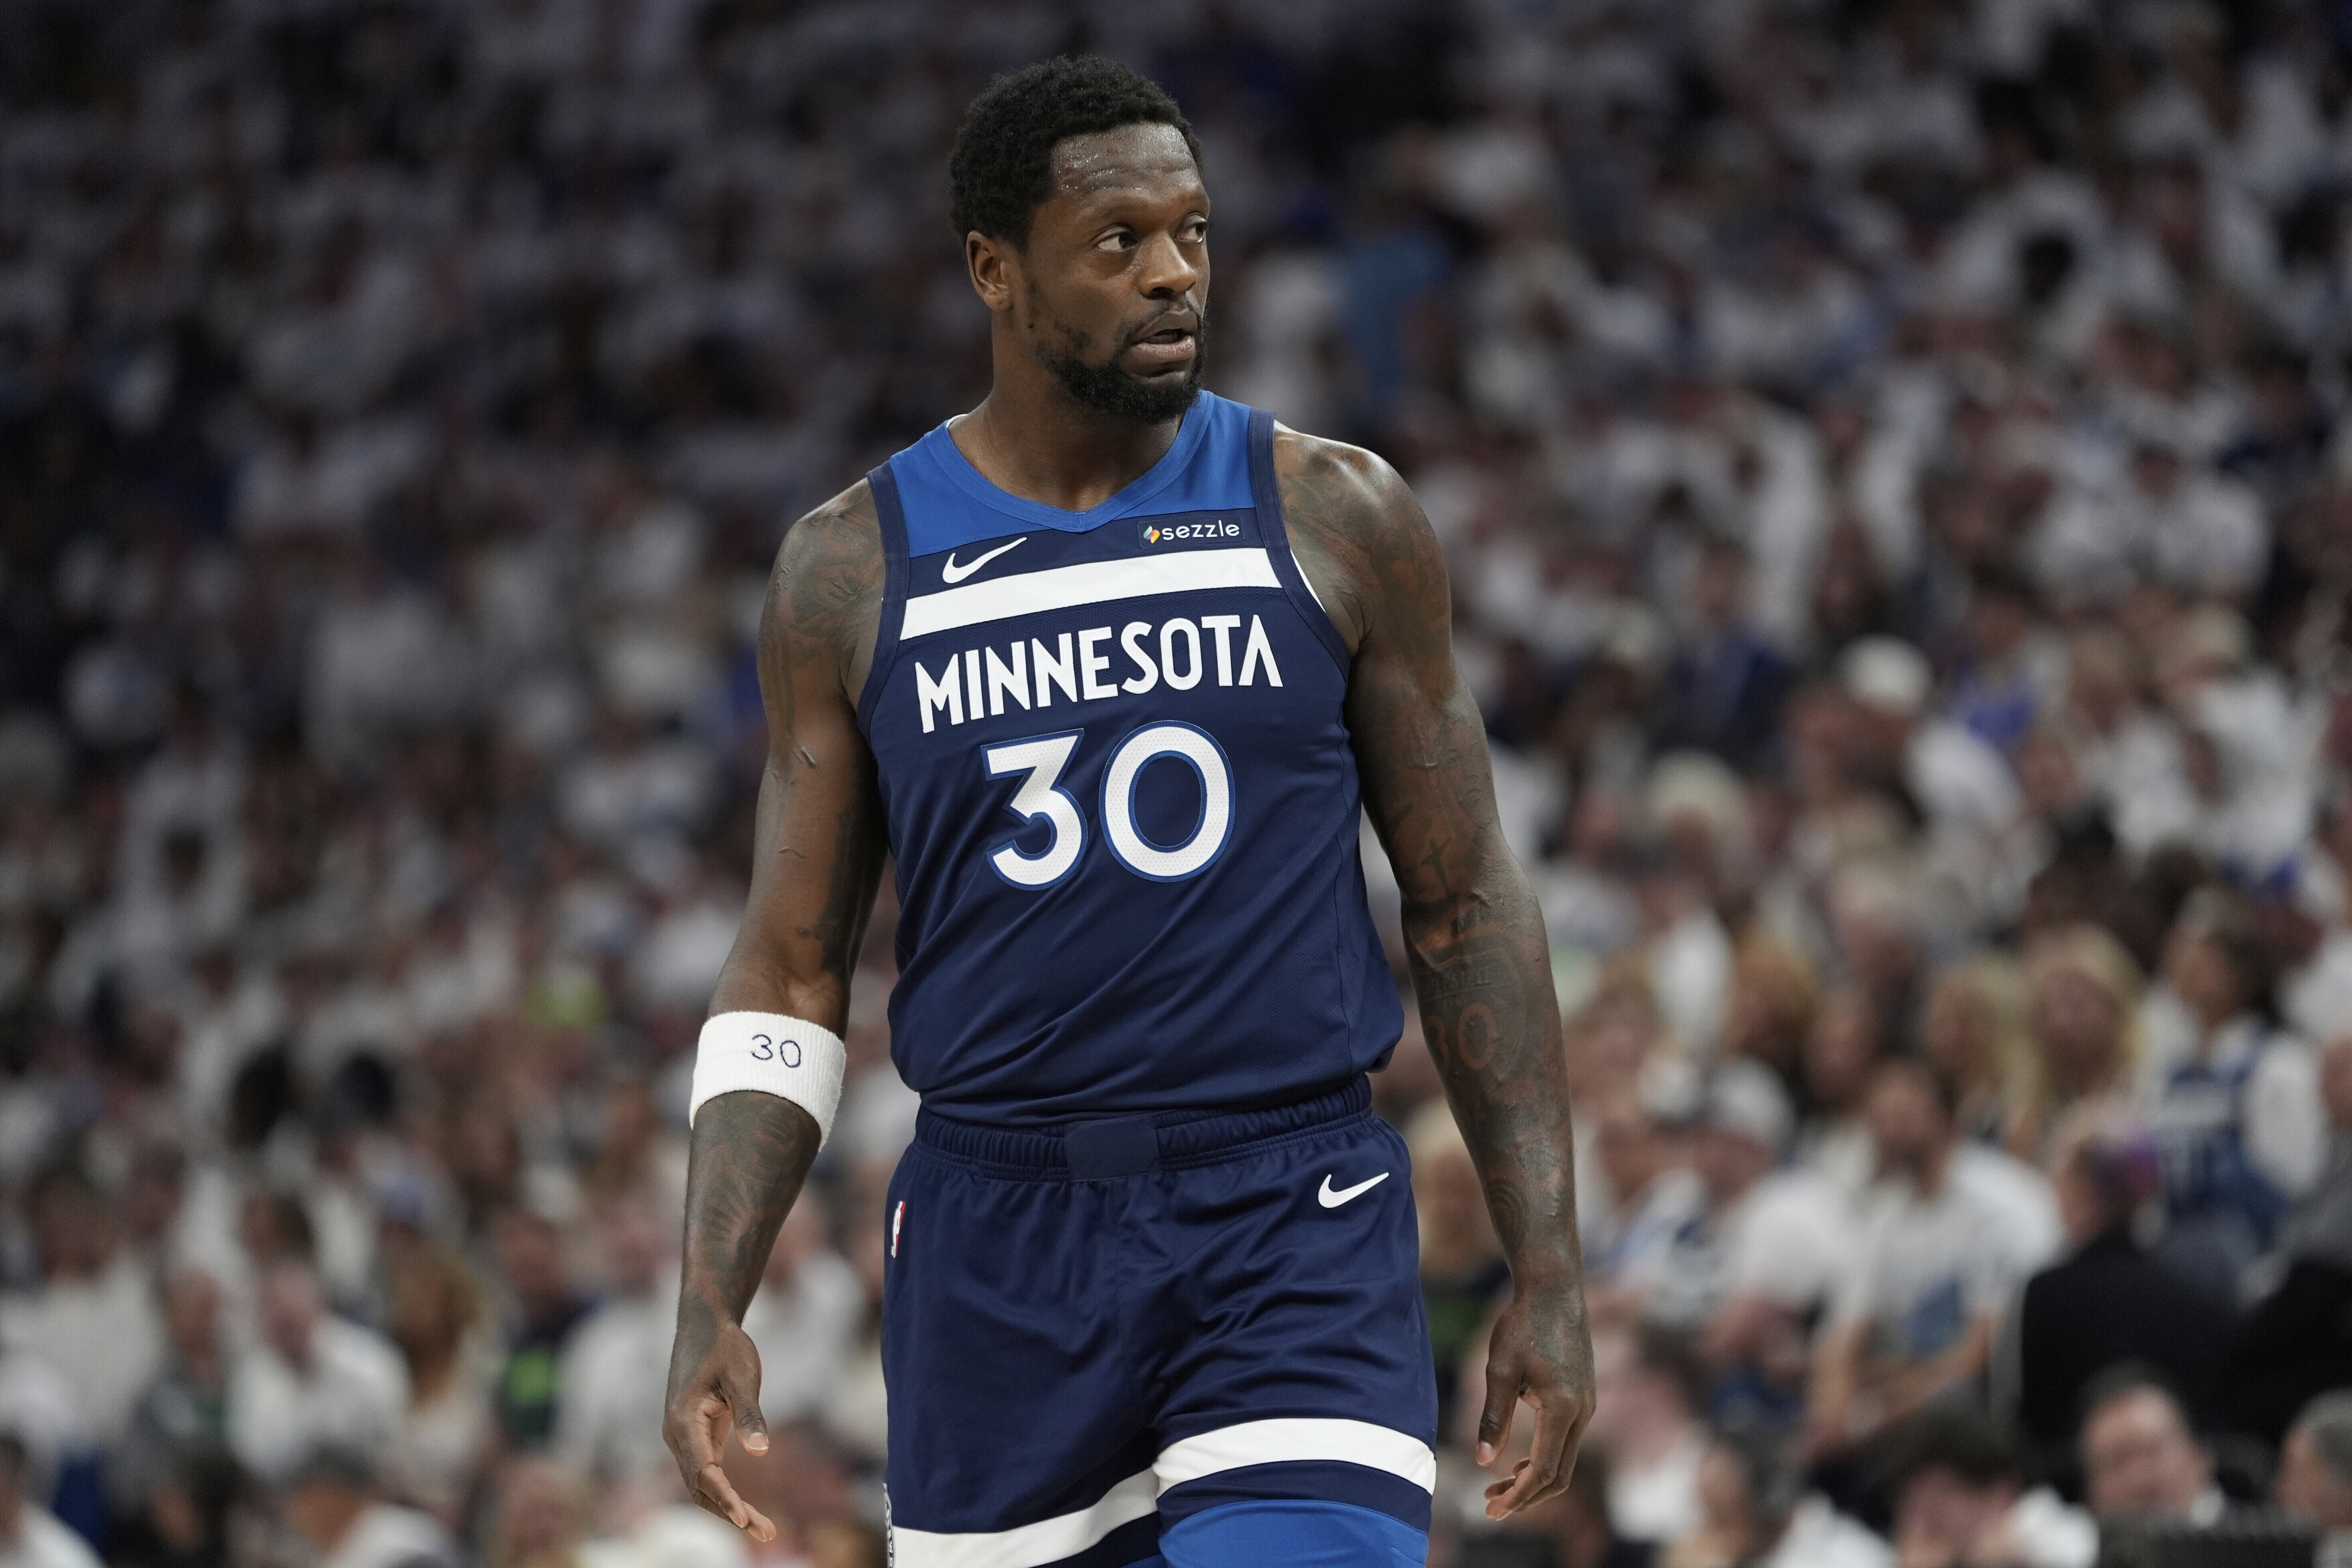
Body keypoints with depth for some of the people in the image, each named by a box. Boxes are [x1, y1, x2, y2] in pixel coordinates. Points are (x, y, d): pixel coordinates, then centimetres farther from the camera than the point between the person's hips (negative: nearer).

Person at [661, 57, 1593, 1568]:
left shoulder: (1336, 520, 2)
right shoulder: (854, 566, 4)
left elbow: (1465, 909, 6)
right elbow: (789, 974, 6)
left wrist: (1549, 1273, 1)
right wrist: (711, 1313, -5)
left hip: (1294, 1229, -2)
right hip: (1001, 1240, 2)